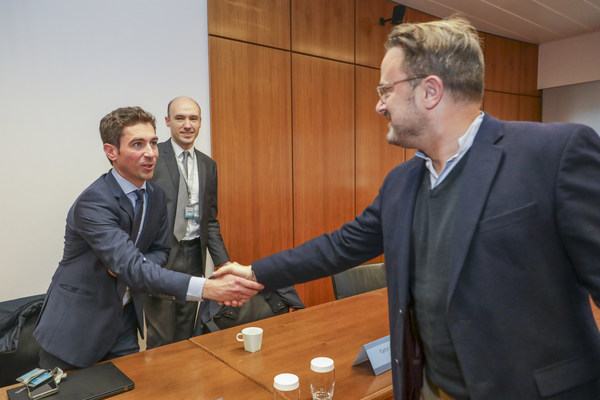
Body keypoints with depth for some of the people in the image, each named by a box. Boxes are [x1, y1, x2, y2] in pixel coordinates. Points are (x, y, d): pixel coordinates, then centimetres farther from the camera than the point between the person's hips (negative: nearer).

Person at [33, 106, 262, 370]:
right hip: (75, 329, -6)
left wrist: (129, 266, -17)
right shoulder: (92, 203, -26)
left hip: (124, 323, 6)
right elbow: (132, 268, -36)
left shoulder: (156, 195, -2)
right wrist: (207, 288, -48)